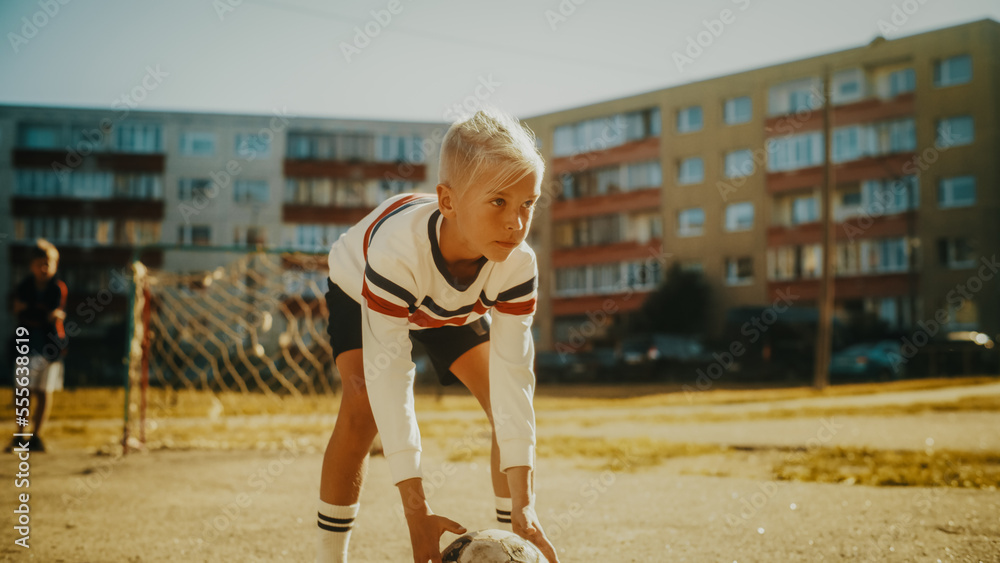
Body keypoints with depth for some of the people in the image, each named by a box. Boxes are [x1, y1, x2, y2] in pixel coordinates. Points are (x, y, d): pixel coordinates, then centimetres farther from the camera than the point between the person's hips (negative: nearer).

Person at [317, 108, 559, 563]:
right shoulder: (397, 248, -46)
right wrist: (416, 511, -46)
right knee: (363, 403, -27)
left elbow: (512, 376, -34)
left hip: (452, 309, 4)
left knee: (513, 405, -10)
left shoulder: (518, 264, -35)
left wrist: (523, 508, -38)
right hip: (361, 294, -3)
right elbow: (389, 378, -45)